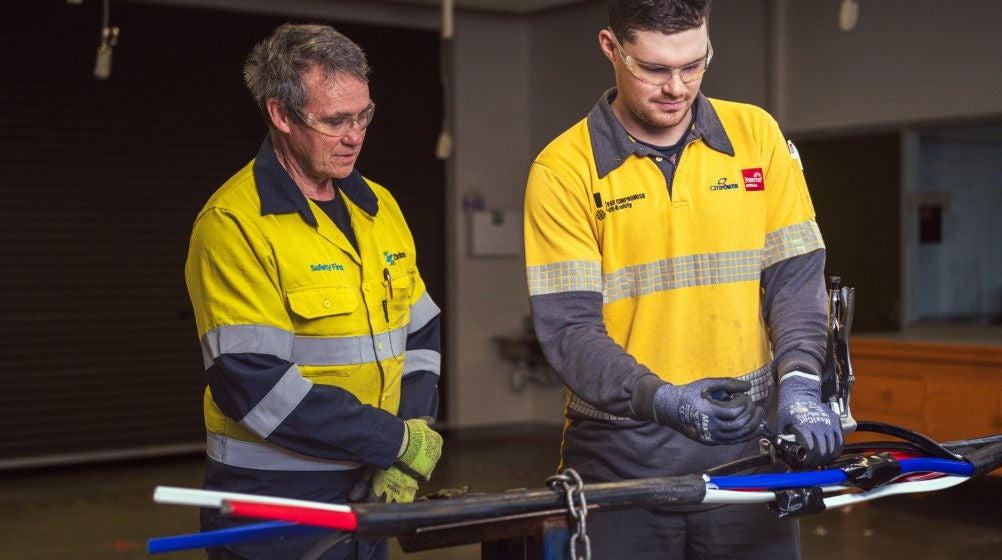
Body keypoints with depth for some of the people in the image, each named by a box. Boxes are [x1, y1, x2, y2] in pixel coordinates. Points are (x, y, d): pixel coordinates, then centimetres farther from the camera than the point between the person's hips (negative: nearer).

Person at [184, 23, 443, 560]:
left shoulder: (379, 208, 8)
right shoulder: (233, 224, -14)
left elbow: (418, 335, 10)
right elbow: (253, 384, -20)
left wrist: (406, 459, -4)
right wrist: (396, 440, -16)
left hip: (368, 499, 6)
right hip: (272, 510, -6)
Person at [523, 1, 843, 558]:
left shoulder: (757, 135, 3)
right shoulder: (563, 170, -5)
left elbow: (796, 276, 2)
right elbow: (569, 329, -10)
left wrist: (800, 380, -16)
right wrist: (661, 400, -25)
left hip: (746, 448, 2)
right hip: (621, 456, -2)